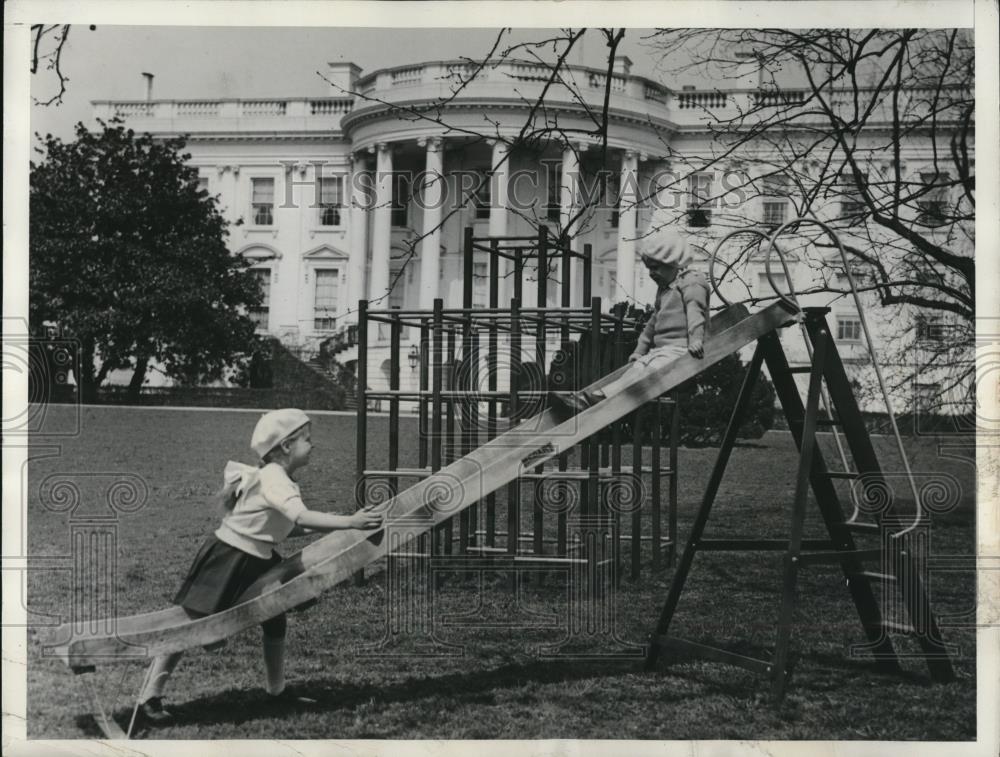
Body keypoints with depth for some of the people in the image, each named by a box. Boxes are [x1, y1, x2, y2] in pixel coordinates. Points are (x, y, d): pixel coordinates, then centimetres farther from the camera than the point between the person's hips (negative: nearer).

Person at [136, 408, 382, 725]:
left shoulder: (278, 479, 6)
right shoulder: (273, 479, -23)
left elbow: (285, 528, 10)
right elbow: (301, 517, -37)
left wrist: (328, 525, 1)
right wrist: (350, 522, -39)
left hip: (257, 562, 10)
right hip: (226, 560, -10)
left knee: (276, 622, 11)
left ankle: (277, 689, 27)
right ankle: (149, 697, 2)